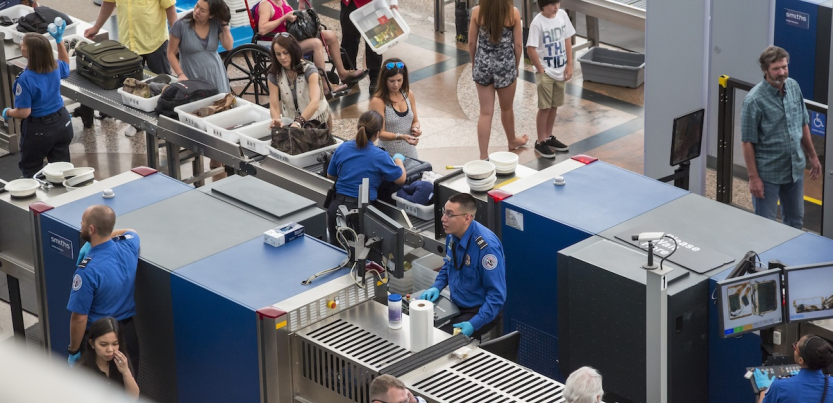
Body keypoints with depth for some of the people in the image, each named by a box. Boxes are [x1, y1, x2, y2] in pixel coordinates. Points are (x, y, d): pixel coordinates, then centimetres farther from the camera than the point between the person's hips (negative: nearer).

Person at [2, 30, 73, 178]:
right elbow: (66, 64, 19)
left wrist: (7, 112, -5)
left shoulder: (26, 79, -28)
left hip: (38, 129, -6)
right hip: (62, 123, 6)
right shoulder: (55, 67, -8)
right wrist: (60, 40, 16)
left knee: (31, 171, 14)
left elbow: (24, 112, -25)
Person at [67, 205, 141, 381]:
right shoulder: (129, 245, -10)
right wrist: (92, 242, 7)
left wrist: (73, 351, -8)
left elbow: (79, 318, -23)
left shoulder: (88, 271, -29)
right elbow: (132, 232, 17)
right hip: (127, 331, 6)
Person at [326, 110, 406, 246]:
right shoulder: (380, 156, -11)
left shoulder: (342, 148, 2)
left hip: (336, 207, 4)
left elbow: (330, 176, 17)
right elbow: (401, 179, 3)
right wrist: (399, 160, 22)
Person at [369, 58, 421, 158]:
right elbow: (380, 133, -16)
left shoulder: (408, 95, 2)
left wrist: (415, 128, -10)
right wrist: (400, 137, -31)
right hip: (390, 154, -5)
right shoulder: (378, 101, -14)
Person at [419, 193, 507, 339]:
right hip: (455, 304, 8)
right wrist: (436, 287, 3)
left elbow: (497, 294, -24)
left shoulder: (486, 246, -27)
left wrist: (474, 324, -30)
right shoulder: (453, 235, -2)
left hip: (479, 311, -8)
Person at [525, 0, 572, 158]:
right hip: (545, 72, -5)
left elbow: (567, 40, 6)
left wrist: (569, 65, 3)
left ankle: (549, 137, 28)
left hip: (560, 71, 5)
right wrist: (541, 70, -12)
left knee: (554, 106, 15)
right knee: (544, 108, -1)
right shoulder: (537, 23, -19)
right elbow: (531, 49, -16)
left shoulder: (562, 15, -2)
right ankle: (540, 142, 10)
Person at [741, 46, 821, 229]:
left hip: (795, 169, 6)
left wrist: (812, 156, 16)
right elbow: (748, 142, -16)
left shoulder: (794, 86, -1)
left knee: (795, 221, 20)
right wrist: (753, 178, -16)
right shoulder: (754, 100, -19)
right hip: (768, 174, -6)